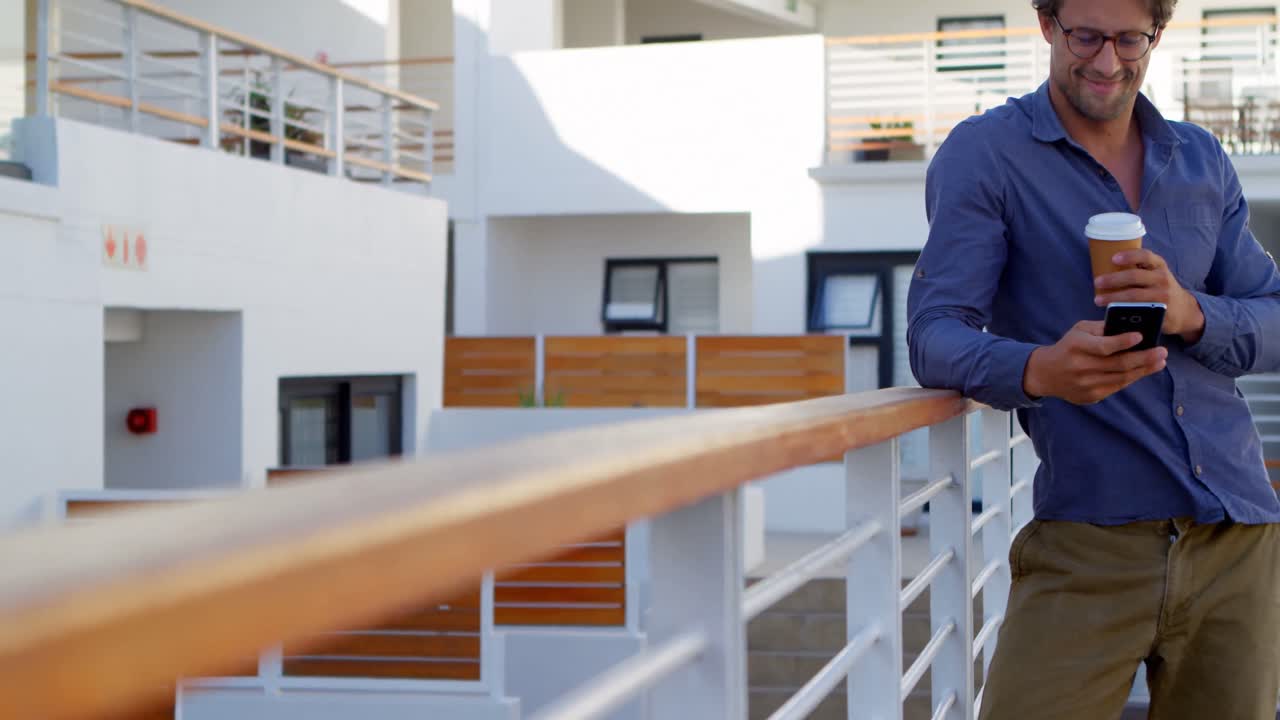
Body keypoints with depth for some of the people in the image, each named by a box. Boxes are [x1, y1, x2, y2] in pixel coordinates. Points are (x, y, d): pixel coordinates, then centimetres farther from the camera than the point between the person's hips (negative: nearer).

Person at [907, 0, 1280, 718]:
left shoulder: (1202, 160, 14)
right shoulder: (984, 153, -1)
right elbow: (936, 336, -10)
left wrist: (1190, 313, -12)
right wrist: (1038, 369, -32)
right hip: (1089, 542, -4)